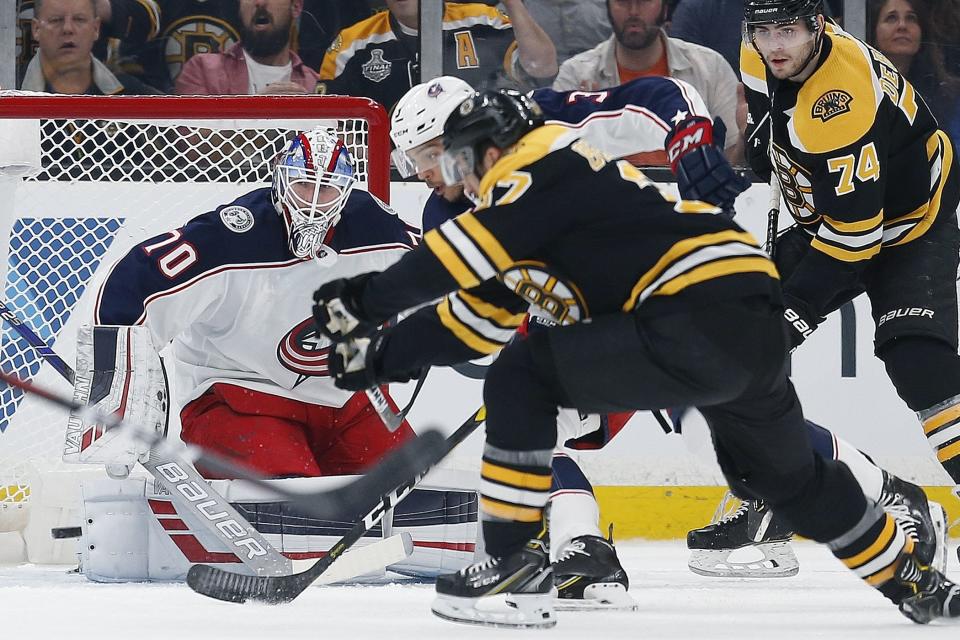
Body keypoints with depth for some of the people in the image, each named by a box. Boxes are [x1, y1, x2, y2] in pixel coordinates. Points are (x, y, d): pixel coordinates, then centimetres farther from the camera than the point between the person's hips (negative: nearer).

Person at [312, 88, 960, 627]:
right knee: (790, 474, 30)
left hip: (703, 316, -10)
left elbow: (471, 248, -16)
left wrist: (371, 298, -13)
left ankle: (516, 565, -5)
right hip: (756, 332, 10)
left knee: (522, 381, -7)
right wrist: (382, 352, 25)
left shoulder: (543, 160, -1)